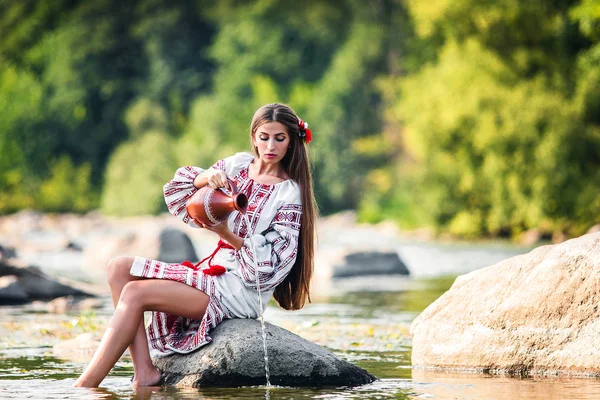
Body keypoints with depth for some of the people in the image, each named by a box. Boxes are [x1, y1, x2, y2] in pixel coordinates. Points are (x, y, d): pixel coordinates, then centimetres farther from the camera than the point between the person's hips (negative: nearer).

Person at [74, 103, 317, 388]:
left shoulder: (289, 193, -8)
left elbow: (270, 262, -13)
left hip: (243, 289, -8)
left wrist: (226, 234, -26)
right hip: (213, 269, 8)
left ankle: (85, 385, -22)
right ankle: (144, 372, -15)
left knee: (135, 293, -20)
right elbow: (176, 190, 12)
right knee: (119, 268, -4)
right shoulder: (238, 165, 10)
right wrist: (206, 177, -10)